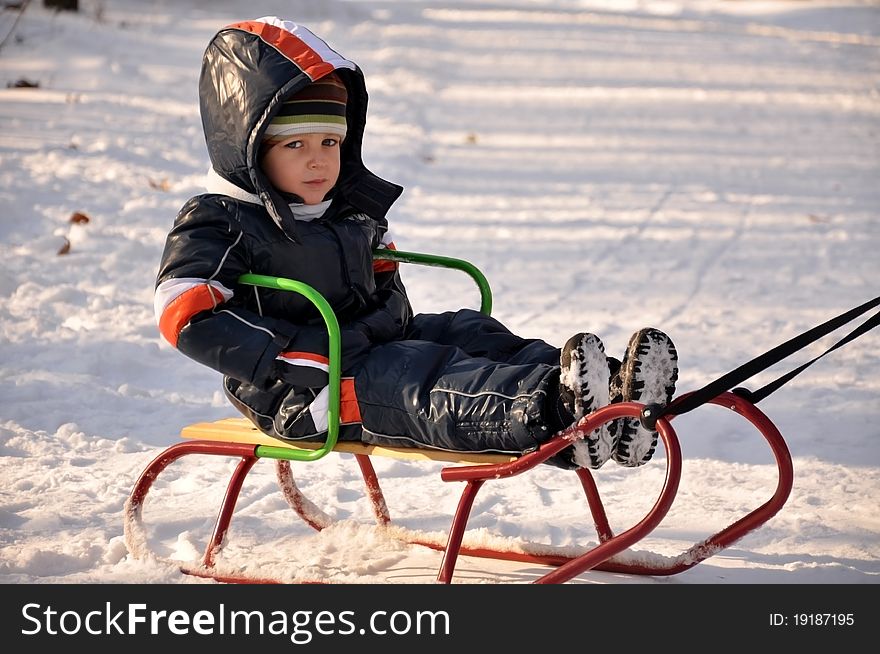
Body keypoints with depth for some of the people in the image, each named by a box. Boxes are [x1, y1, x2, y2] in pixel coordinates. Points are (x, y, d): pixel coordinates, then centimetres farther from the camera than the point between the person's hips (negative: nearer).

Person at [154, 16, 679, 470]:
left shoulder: (355, 212, 18)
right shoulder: (218, 225, -8)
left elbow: (384, 286, 33)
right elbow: (187, 318, -20)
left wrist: (394, 322, 8)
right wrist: (297, 356, -25)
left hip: (376, 347, 9)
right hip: (298, 400, -9)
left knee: (471, 334, -10)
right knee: (429, 383, -30)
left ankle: (610, 397, -30)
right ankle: (553, 416, -55)